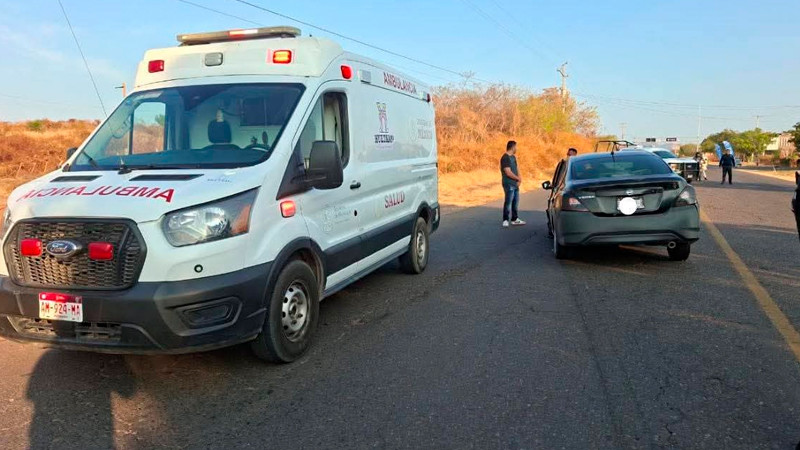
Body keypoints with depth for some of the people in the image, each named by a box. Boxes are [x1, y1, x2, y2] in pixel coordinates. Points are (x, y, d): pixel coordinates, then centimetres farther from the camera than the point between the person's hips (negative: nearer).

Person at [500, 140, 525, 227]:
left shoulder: (513, 157, 15)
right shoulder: (505, 158, -15)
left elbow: (516, 168, 17)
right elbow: (508, 172, -20)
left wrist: (519, 179, -1)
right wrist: (518, 178, -8)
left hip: (515, 183, 9)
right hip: (509, 184, -9)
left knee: (515, 201, 13)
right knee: (508, 202, -9)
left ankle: (514, 219, 22)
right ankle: (505, 220, -5)